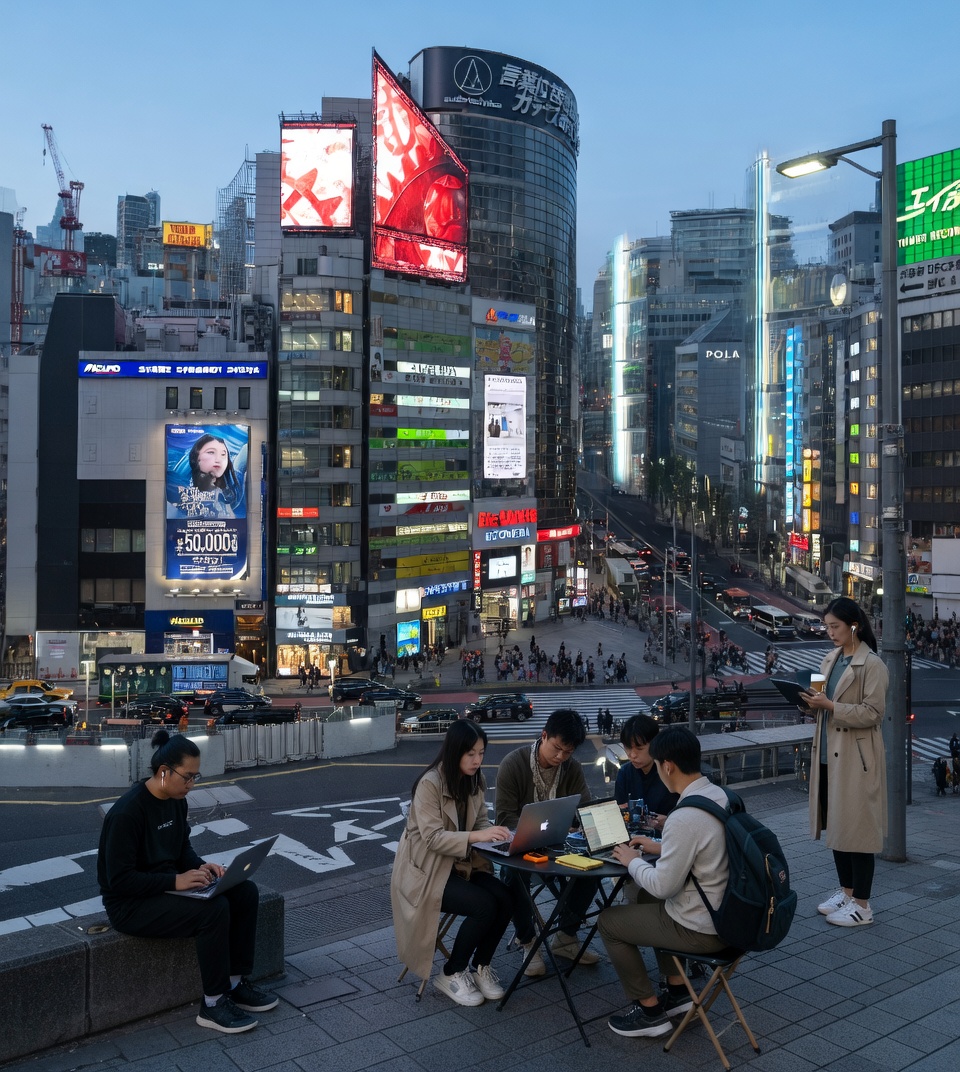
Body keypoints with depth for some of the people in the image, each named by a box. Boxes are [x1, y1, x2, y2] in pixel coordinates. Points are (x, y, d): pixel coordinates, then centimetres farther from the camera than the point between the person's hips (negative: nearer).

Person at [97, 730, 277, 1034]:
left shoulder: (176, 801, 2)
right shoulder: (128, 812, -24)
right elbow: (119, 880, -24)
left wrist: (200, 866, -4)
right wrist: (176, 880, -27)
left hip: (166, 887, 9)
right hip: (131, 905, -9)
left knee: (246, 892, -7)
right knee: (214, 909, -28)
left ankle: (236, 984, 5)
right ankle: (213, 1004, -11)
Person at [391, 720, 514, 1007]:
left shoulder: (474, 781, 3)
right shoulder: (430, 783, -21)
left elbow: (480, 823, 7)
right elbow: (433, 838, -25)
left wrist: (497, 834, -16)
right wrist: (475, 836, -36)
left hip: (460, 863, 7)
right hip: (426, 870, -7)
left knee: (505, 900, -17)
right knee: (484, 906, -25)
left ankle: (481, 965, 8)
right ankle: (451, 974, -1)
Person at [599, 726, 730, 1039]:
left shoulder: (684, 817, -30)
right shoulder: (721, 796, -2)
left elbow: (664, 886, -23)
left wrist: (632, 861, -6)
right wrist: (657, 846, 14)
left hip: (701, 930, -9)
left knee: (608, 921, 9)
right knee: (646, 897, 31)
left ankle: (650, 1011, 17)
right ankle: (677, 991, 33)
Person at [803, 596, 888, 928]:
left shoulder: (872, 665, -13)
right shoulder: (830, 659, 10)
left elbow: (872, 713, -17)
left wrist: (830, 706, -24)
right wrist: (815, 702, -3)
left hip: (856, 758, -8)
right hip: (829, 754, 8)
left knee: (857, 827, 0)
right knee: (835, 825, 15)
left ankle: (862, 904, 12)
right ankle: (846, 891, 30)